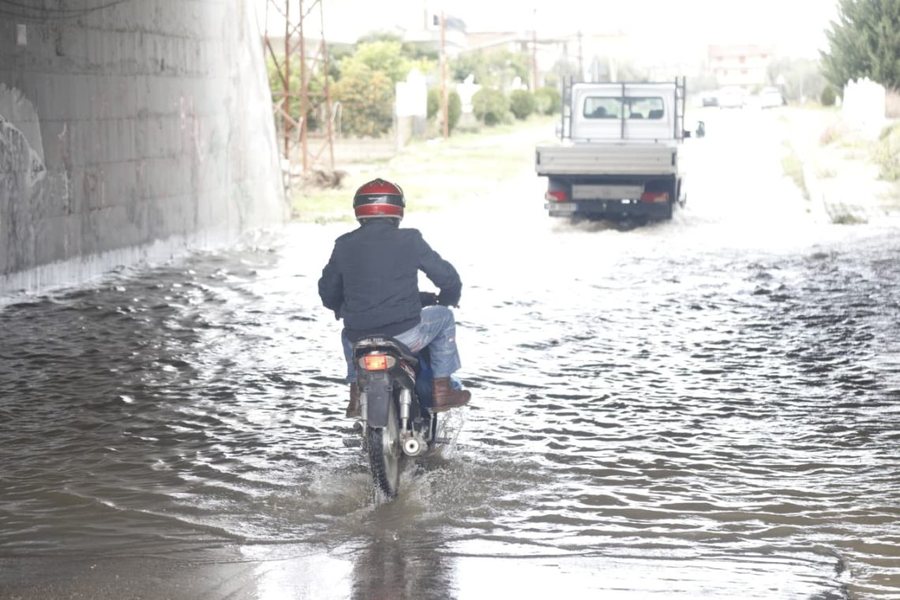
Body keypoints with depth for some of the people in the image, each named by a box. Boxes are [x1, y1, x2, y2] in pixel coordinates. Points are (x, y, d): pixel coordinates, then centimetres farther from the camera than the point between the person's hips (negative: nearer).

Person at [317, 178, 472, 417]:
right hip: (404, 334, -3)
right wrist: (449, 299, 27)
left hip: (360, 338, 3)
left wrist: (342, 310, 36)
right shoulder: (410, 240, -4)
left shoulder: (344, 245, 3)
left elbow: (327, 290, 13)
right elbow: (447, 276, 4)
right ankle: (442, 391, 22)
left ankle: (356, 396, 28)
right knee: (444, 317, 25)